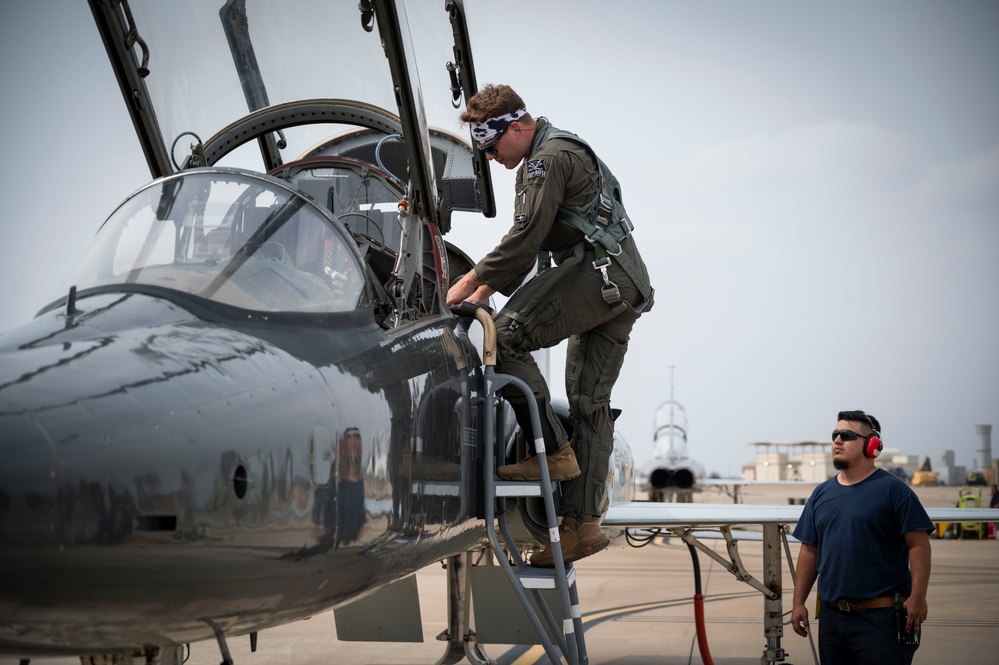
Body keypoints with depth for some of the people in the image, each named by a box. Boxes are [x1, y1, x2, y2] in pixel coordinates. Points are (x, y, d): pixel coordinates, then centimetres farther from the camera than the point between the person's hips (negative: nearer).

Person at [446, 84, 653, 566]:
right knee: (589, 402, 7)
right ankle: (583, 523, 6)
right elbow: (528, 246, 29)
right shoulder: (567, 152, 27)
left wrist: (470, 281, -7)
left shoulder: (547, 159, -7)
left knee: (507, 336, -15)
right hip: (628, 288, 11)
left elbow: (525, 238, -15)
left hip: (599, 270, -11)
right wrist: (484, 291, 22)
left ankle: (553, 452, -17)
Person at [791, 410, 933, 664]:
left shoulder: (893, 489, -4)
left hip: (881, 617, -6)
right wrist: (799, 603, 9)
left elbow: (918, 544, -9)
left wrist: (917, 596, -17)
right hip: (832, 618, 6)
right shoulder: (822, 493, 12)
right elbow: (809, 551, 14)